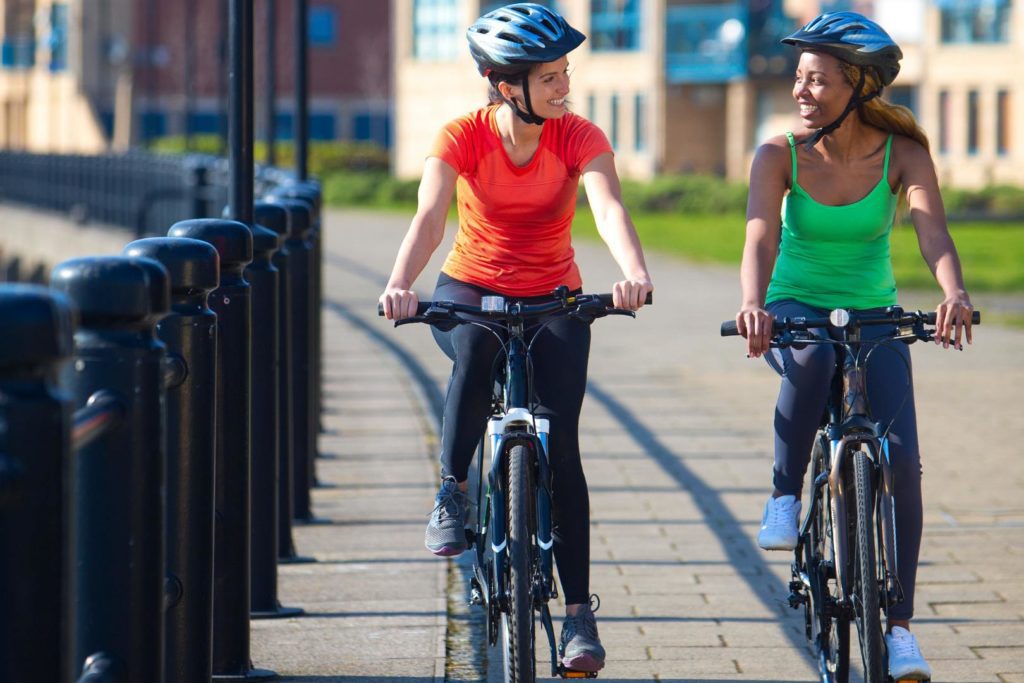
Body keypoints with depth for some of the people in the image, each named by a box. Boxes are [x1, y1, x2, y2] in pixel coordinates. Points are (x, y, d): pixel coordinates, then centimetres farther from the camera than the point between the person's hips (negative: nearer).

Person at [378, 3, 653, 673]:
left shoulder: (579, 137, -16)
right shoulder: (464, 137, -17)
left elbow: (609, 207, -34)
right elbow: (430, 217, -32)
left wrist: (635, 272, -55)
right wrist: (401, 285, -51)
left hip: (554, 300, 1)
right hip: (471, 290, -1)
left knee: (560, 442, -14)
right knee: (476, 348, -38)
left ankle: (580, 611, -7)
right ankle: (454, 492, -17)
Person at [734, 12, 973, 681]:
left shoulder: (903, 155, -11)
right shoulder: (780, 156, -12)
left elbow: (933, 231, -26)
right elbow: (761, 238, -26)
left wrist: (955, 293, -48)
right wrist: (753, 303, -47)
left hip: (874, 317, 1)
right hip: (795, 309, -1)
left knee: (902, 462, -14)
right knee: (811, 358, -39)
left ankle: (898, 625, -3)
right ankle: (785, 498, -18)